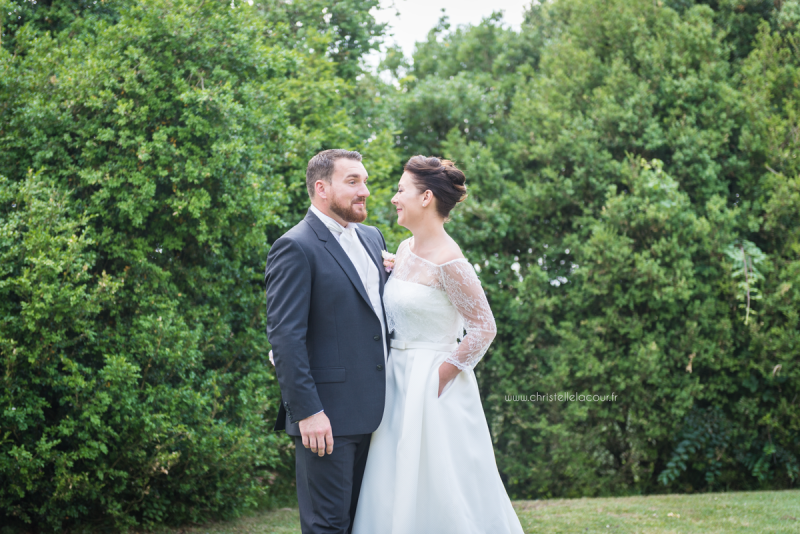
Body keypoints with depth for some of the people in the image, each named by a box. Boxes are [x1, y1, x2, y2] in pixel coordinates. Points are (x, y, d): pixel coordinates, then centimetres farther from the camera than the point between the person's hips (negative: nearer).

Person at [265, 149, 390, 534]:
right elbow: (285, 338, -16)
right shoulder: (296, 249, -11)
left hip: (371, 410, 8)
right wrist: (307, 411, -21)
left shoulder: (372, 238, 14)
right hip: (328, 415, -8)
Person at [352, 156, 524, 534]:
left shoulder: (448, 261, -17)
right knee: (398, 493, 12)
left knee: (439, 491, -1)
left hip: (433, 385, -8)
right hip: (398, 382, 8)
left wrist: (443, 375, -13)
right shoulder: (405, 249, 8)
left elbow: (483, 328, -16)